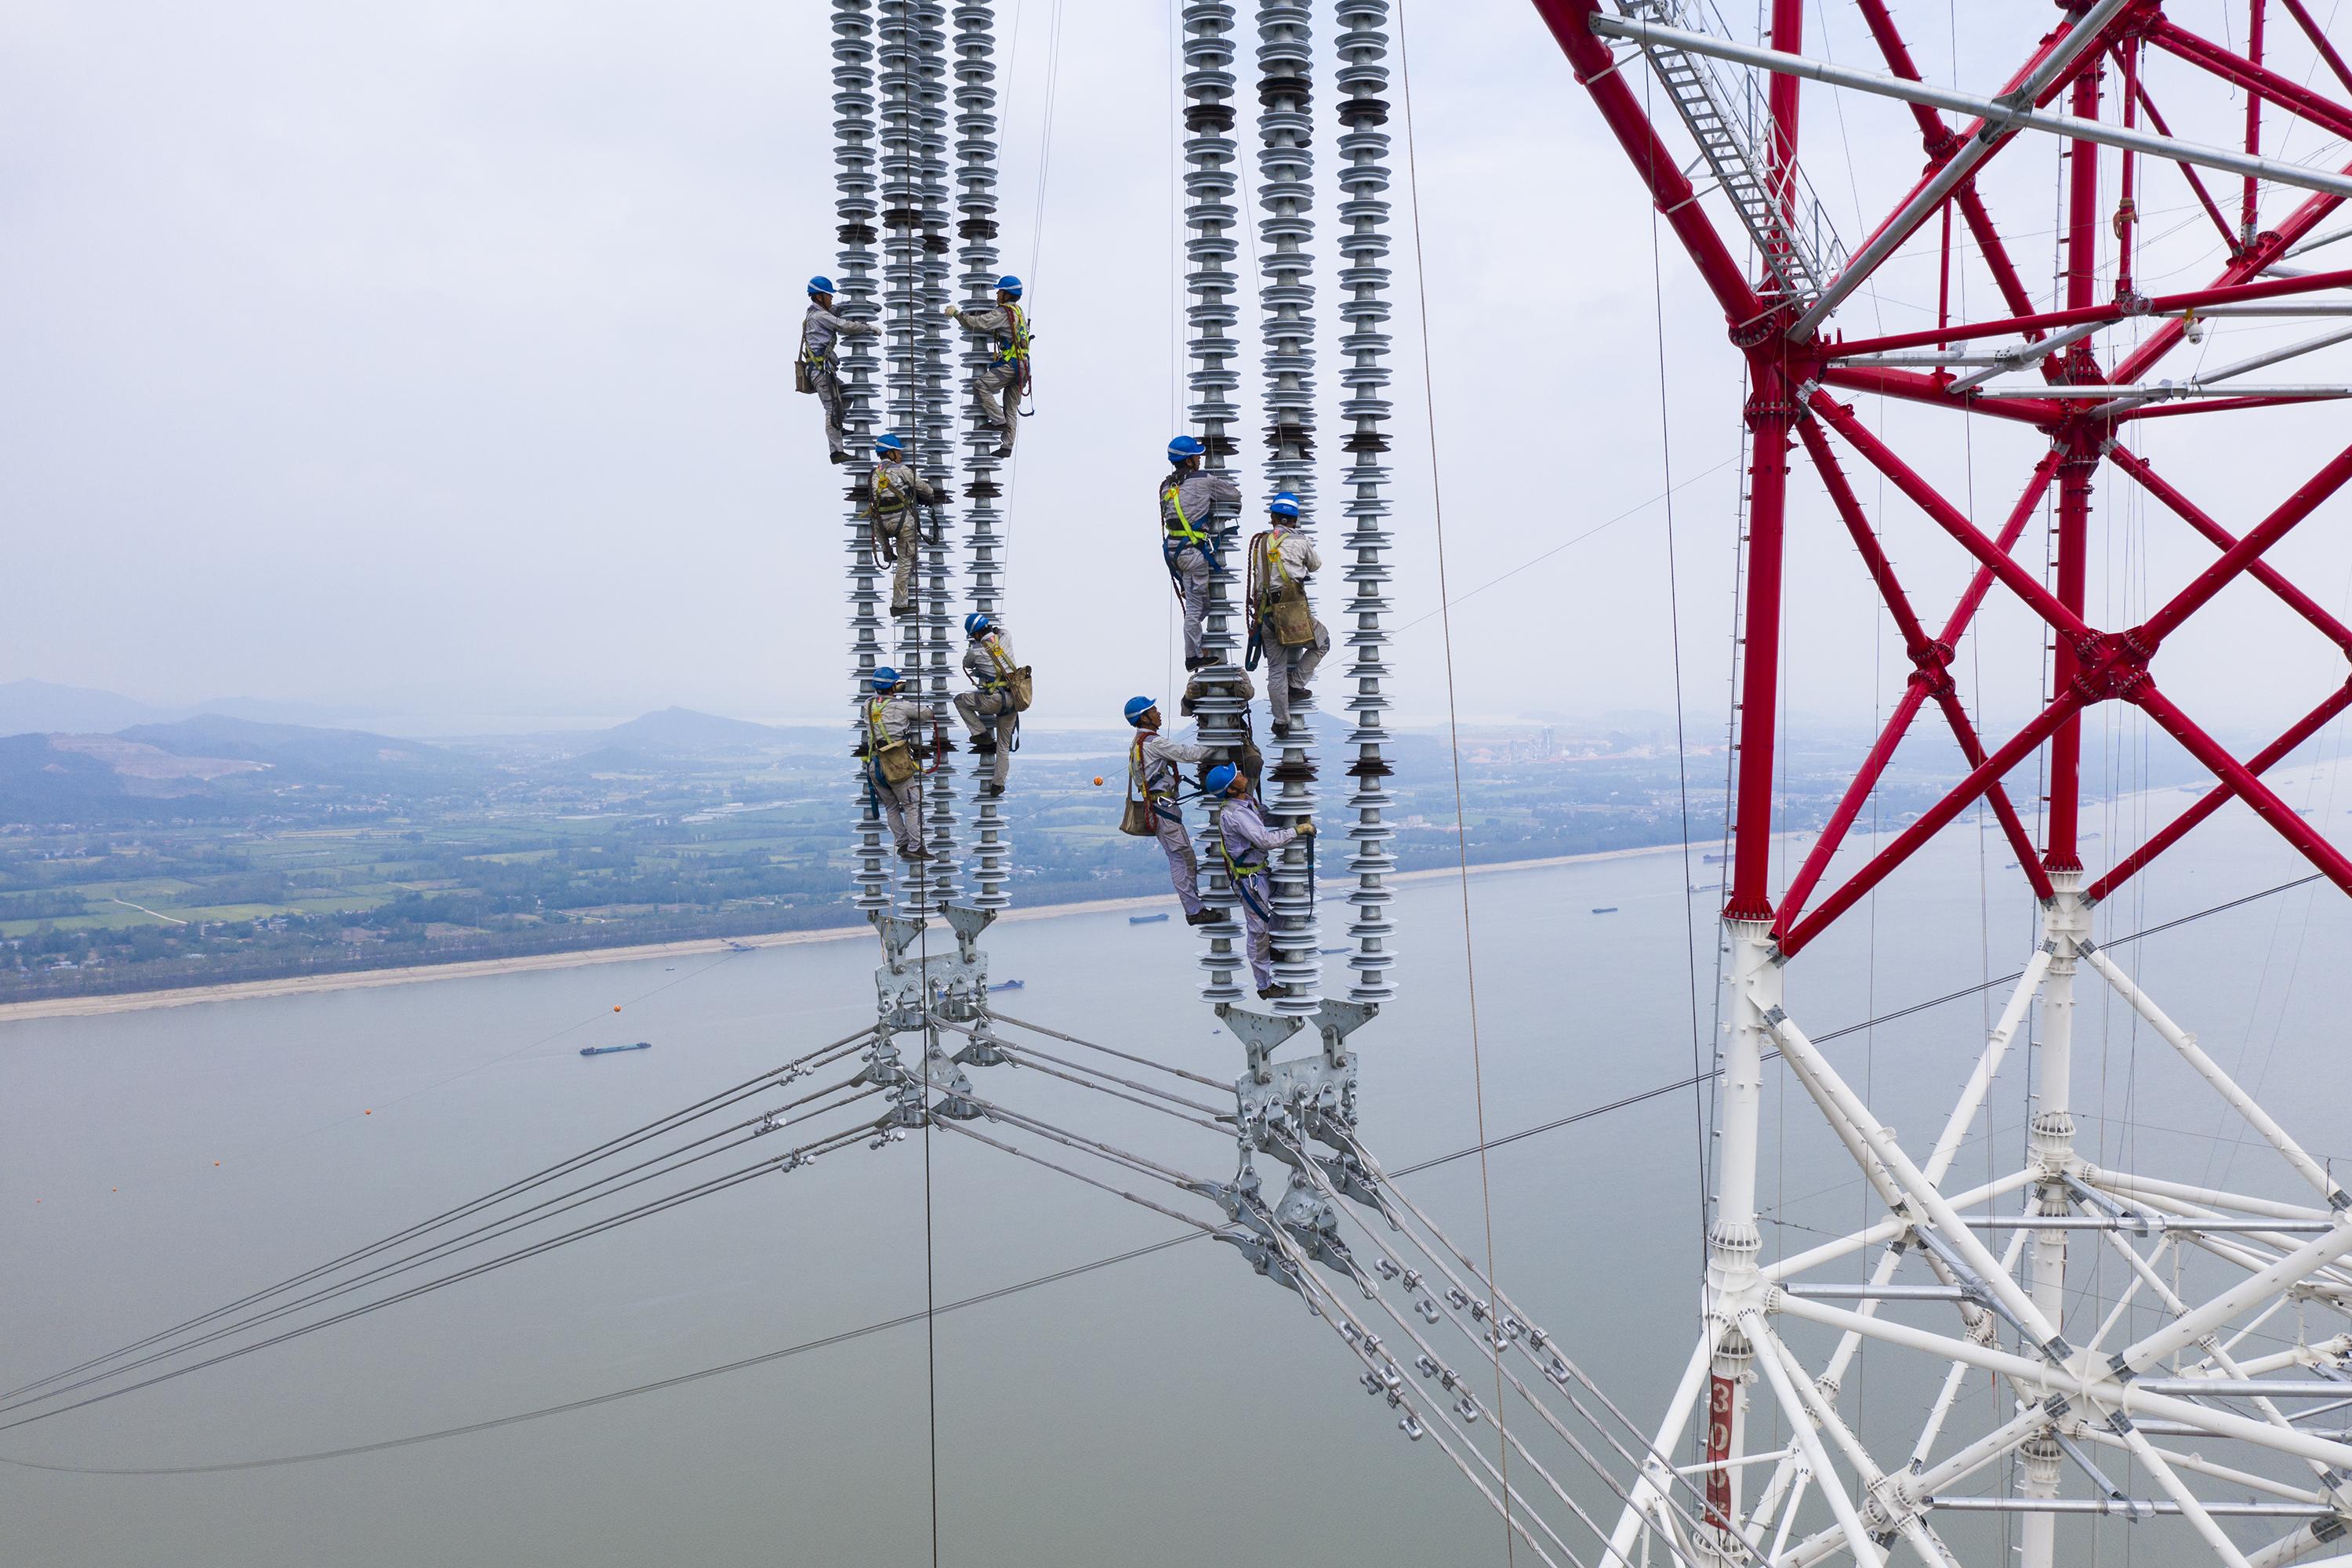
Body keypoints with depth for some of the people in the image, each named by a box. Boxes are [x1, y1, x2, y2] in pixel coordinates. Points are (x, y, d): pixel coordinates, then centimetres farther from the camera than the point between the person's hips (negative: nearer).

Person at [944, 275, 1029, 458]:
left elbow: (979, 323, -17)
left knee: (980, 385, -11)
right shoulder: (1018, 311, 20)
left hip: (1010, 364, -9)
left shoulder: (1003, 312, -9)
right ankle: (1006, 446, 9)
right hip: (1022, 367, 9)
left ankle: (999, 421, -12)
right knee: (1011, 409, 9)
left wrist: (957, 313, -7)